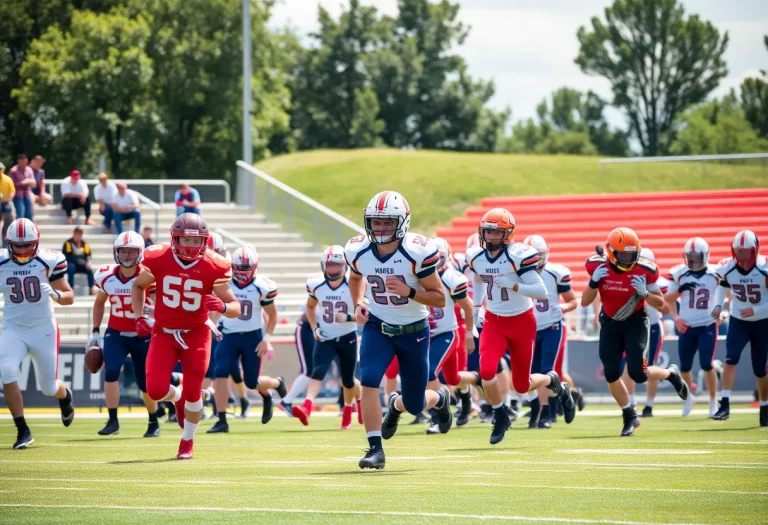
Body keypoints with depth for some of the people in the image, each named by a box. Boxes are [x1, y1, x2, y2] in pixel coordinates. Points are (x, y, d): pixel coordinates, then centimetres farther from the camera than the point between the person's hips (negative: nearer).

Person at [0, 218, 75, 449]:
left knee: (48, 386, 8)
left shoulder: (48, 262, -12)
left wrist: (55, 294, -26)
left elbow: (69, 298, -7)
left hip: (43, 329, -1)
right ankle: (22, 431, -13)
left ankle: (65, 395, 48)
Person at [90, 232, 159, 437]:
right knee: (111, 371, -22)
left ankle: (154, 423, 29)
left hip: (142, 336, -2)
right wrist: (95, 332, 10)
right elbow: (99, 303, 13)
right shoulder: (107, 276, -5)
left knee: (146, 383, 3)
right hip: (115, 334, 2)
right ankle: (112, 421, -12)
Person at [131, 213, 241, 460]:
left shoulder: (214, 267, -15)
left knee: (193, 392, -3)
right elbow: (138, 286, 9)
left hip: (196, 334, -1)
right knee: (156, 390, -12)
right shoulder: (157, 259, -12)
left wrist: (223, 306, -33)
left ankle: (187, 441, 23)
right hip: (164, 333, 1)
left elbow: (235, 308, -10)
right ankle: (177, 397, 27)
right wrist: (140, 317, -3)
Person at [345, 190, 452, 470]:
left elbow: (440, 299, -16)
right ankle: (375, 449, -12)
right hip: (377, 326, 2)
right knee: (368, 381, -24)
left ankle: (440, 398, 46)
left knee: (414, 405, 8)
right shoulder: (357, 251, -12)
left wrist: (409, 292, -32)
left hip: (414, 331, -2)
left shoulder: (417, 253, -24)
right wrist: (358, 304, -3)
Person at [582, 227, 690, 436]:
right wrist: (594, 282, -24)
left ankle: (671, 374, 18)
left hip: (635, 322, -3)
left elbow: (660, 304, -8)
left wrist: (644, 293, -28)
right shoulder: (598, 267, -13)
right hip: (610, 323, 3)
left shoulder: (644, 270, -19)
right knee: (611, 375, -4)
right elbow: (585, 302, -7)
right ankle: (630, 416, 17)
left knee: (638, 373, -15)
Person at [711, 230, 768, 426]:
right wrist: (718, 305, -6)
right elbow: (722, 286, 11)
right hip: (738, 321, 2)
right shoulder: (727, 268, -10)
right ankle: (724, 404, -22)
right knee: (731, 359, -19)